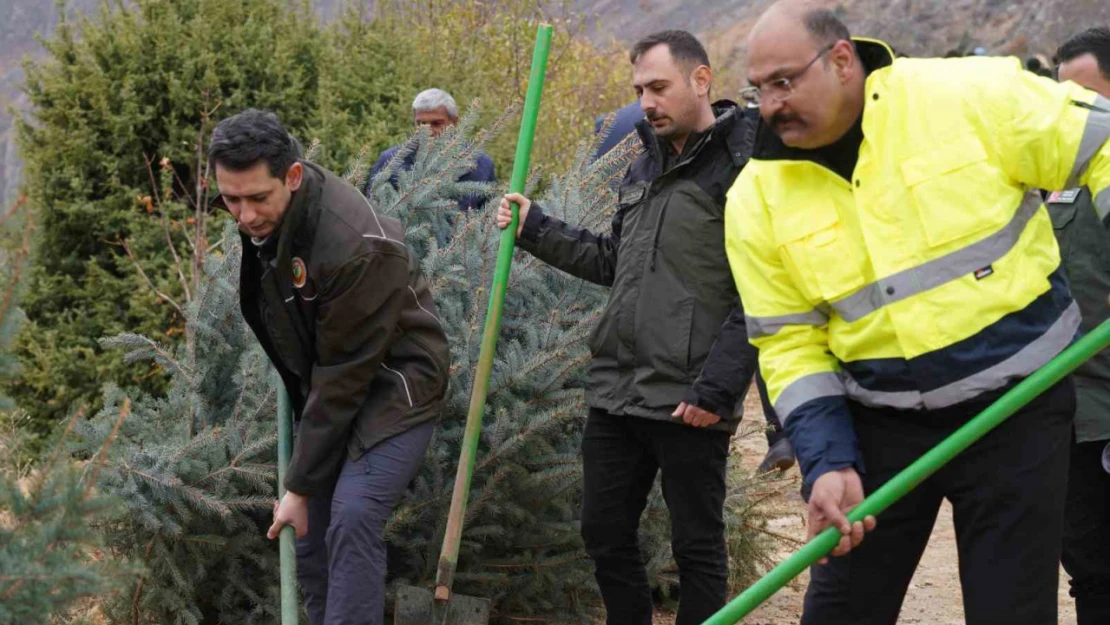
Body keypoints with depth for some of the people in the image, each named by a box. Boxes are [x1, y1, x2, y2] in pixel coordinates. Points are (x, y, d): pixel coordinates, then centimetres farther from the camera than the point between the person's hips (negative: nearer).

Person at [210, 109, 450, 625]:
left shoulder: (356, 247, -33)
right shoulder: (259, 217, -8)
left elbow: (344, 376, -26)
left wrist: (300, 485, -19)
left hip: (393, 386, -8)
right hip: (325, 389, 8)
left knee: (352, 519, -25)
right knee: (310, 533, 6)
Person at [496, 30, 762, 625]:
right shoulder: (644, 168, 16)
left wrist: (717, 388, -20)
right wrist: (536, 229, 15)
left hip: (689, 402, -8)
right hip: (615, 395, 8)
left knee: (696, 548, 4)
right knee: (605, 535, 14)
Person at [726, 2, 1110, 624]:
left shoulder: (971, 94, -12)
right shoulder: (756, 200, -2)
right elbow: (790, 344, 2)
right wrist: (829, 462, -10)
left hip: (1015, 407, -3)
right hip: (880, 427, 3)